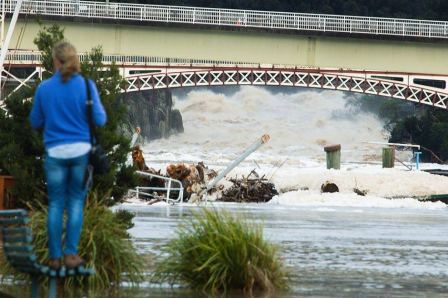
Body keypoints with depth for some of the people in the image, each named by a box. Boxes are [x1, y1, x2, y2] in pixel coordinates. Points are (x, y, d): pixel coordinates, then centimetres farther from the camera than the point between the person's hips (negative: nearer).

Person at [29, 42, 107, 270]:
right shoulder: (86, 86, -7)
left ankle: (55, 257, 6)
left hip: (55, 152, 0)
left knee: (55, 204, 8)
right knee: (76, 202, 8)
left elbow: (35, 123, 6)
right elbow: (100, 120, -4)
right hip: (81, 151, 0)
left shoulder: (44, 88, -3)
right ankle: (71, 254, 3)